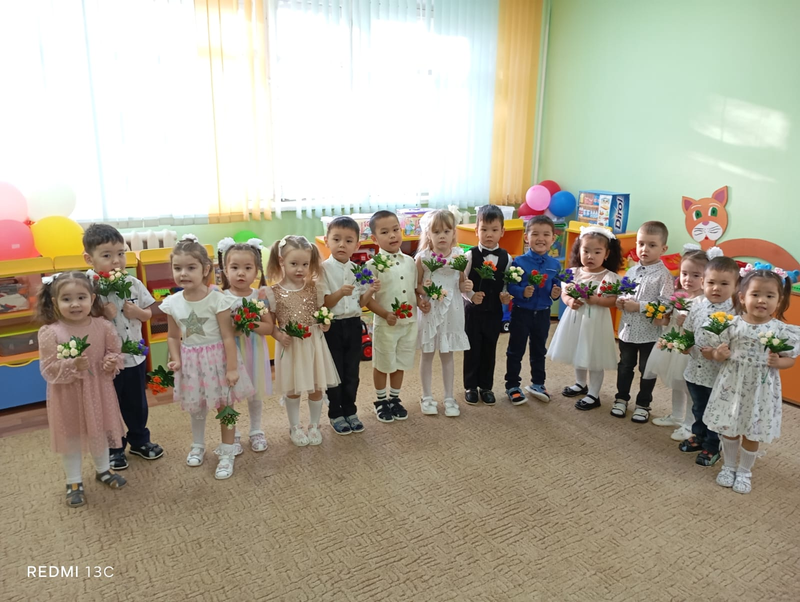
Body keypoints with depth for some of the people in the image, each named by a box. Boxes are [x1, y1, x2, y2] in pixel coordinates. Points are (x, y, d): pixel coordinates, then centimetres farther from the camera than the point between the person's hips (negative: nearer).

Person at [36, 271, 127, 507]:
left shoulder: (103, 326, -10)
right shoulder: (50, 333, -18)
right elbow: (48, 369, -16)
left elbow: (114, 352, 2)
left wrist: (112, 362, -19)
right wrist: (73, 366, -31)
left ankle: (103, 470, 44)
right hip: (67, 396, -2)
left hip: (98, 391, 2)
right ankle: (74, 482, 32)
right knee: (70, 439, 13)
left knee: (100, 433, 20)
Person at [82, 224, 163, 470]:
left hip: (134, 356, 4)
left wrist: (137, 312, -14)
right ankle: (113, 448, 33)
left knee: (137, 403, 20)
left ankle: (140, 440, 40)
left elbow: (148, 313, 6)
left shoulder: (133, 283, -4)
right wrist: (103, 316, -28)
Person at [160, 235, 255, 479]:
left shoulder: (217, 299, -18)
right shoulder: (172, 303, -5)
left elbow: (228, 336, -16)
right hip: (191, 362, 4)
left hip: (216, 359, -4)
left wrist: (232, 368, -16)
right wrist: (176, 359, -7)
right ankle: (198, 445, 43)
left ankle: (227, 454, 22)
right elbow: (173, 336, 8)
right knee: (195, 407, 20)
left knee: (225, 406, 7)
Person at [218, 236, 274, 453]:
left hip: (255, 351, 1)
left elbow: (269, 327, -8)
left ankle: (256, 431, 34)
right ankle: (232, 435, 28)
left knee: (255, 395, 14)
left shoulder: (260, 296, -6)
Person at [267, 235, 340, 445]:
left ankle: (314, 426, 32)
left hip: (314, 344, 2)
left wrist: (325, 322, -10)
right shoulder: (274, 292, -8)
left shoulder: (314, 289, -2)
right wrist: (278, 335, -19)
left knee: (317, 388, 12)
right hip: (290, 346, -2)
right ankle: (295, 428, 31)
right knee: (292, 389, 12)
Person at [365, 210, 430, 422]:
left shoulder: (409, 261, 2)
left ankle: (394, 398, 36)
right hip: (385, 324, -4)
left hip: (409, 322, 5)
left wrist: (420, 301, -6)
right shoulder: (373, 265, -14)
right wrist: (385, 314, -22)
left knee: (400, 363, 18)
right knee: (383, 364, 12)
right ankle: (381, 400, 31)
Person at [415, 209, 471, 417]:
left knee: (447, 354, 13)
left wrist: (465, 286, -14)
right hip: (429, 311, -1)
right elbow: (416, 286, -2)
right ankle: (427, 397, 26)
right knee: (427, 354, 11)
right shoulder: (422, 258, -9)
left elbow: (461, 282, 7)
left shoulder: (459, 256, -3)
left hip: (451, 311, 1)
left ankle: (449, 397, 27)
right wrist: (423, 289, -23)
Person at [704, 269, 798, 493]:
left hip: (761, 388, 0)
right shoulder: (734, 325, -8)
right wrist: (719, 354, -22)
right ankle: (728, 466, 35)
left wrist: (778, 362, -20)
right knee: (729, 429, 14)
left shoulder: (781, 330, -8)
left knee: (752, 433, 12)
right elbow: (719, 352, 0)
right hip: (732, 384, 1)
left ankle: (744, 471, 32)